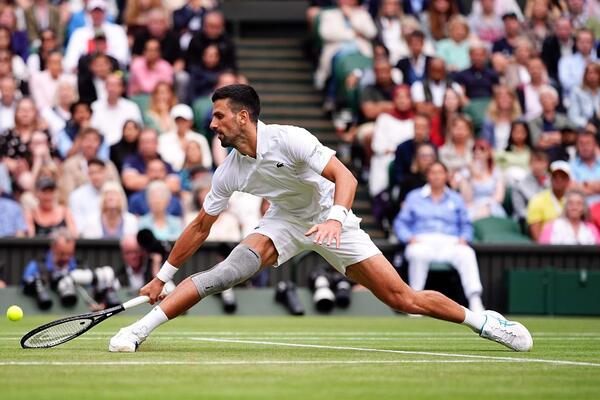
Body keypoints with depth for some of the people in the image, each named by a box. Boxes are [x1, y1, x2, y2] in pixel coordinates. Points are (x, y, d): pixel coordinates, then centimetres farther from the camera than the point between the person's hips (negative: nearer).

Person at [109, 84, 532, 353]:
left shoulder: (289, 139, -25)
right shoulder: (229, 172, -9)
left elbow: (345, 177, -31)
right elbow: (201, 227, 2)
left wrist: (335, 217, -50)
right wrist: (164, 275, 3)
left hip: (332, 221, -3)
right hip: (286, 221, 3)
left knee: (403, 299, -9)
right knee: (228, 271, -24)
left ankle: (481, 320, 10)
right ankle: (141, 328, -27)